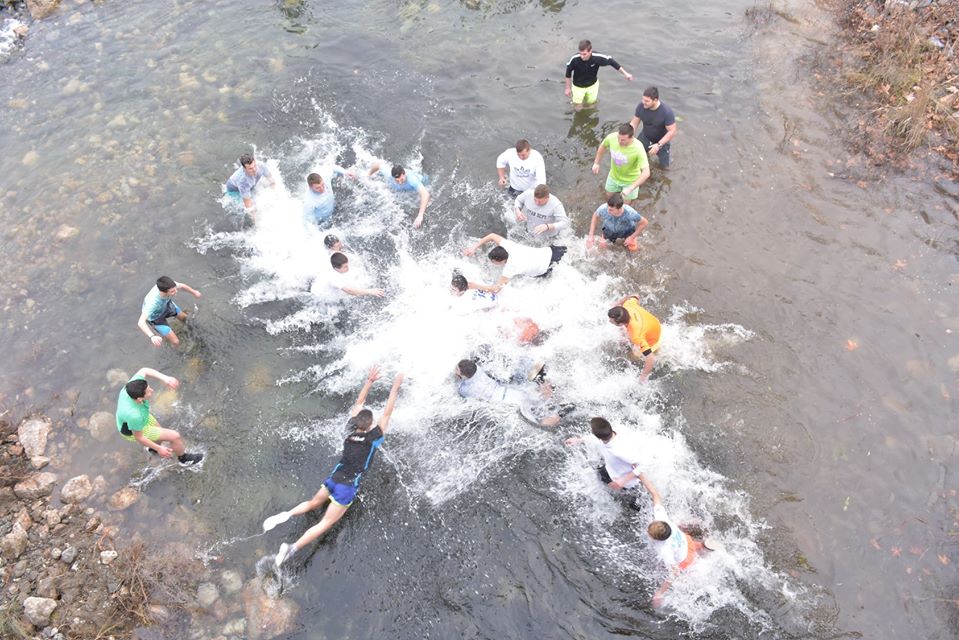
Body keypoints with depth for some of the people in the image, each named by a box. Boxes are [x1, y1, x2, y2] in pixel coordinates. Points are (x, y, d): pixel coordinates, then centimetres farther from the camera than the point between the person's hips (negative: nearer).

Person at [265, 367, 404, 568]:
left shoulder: (351, 430, 0)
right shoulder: (373, 438, -14)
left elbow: (359, 404, 9)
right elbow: (387, 413, -11)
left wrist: (369, 382, 9)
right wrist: (395, 387, -7)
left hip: (334, 478, 6)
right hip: (348, 486, -6)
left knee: (313, 503, 30)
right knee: (325, 524, -1)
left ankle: (286, 515, 7)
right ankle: (292, 548, -15)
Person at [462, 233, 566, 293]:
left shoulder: (511, 268, -32)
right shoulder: (509, 246, -16)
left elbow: (496, 289, -32)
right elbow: (492, 236, -2)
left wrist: (476, 286, -27)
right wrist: (474, 248, -7)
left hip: (550, 264, -6)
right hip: (549, 250, 6)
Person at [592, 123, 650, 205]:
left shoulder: (638, 149, -39)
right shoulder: (611, 137, -27)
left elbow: (646, 173, -38)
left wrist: (630, 189, -40)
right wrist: (596, 163, 5)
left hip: (630, 180, -4)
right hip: (614, 176, 4)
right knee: (609, 195, 25)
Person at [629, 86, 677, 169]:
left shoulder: (667, 112, -34)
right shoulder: (640, 106, -24)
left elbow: (672, 132, -27)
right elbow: (634, 123, -11)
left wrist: (658, 145, -35)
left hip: (661, 139, -3)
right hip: (645, 136, 3)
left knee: (664, 166, 2)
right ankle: (647, 149, 31)